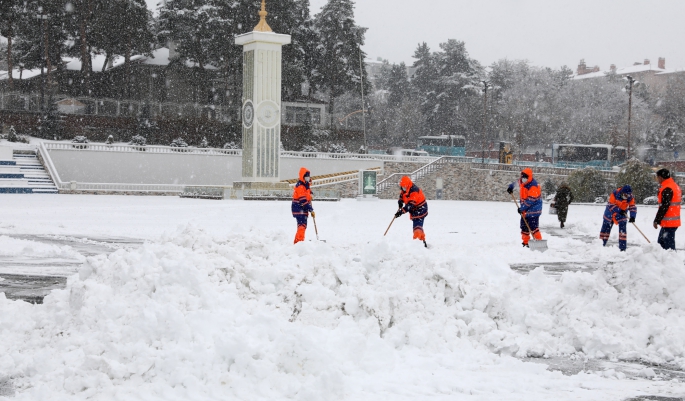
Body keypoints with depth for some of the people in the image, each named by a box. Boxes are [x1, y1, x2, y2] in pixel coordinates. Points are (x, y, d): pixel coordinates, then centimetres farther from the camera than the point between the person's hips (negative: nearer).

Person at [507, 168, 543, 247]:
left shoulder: (533, 186, -22)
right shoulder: (521, 181, 4)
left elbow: (530, 200, -25)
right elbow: (516, 183, 31)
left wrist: (522, 208, -21)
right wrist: (511, 187, 13)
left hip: (533, 209, -9)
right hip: (525, 210, 9)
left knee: (533, 227, -16)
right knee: (524, 227, 12)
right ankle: (526, 243, 21)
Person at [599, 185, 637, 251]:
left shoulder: (630, 198, -16)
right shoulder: (615, 194, -26)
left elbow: (632, 207, -17)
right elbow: (610, 205, -25)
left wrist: (632, 216, -33)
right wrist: (619, 210, -33)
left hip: (622, 214, 2)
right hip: (610, 213, -1)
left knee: (622, 230, -11)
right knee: (606, 228, 8)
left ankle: (623, 248, -7)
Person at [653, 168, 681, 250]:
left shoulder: (667, 189, -17)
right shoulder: (675, 186, 16)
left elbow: (664, 207, -22)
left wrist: (657, 220, -15)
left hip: (669, 222, -11)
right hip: (674, 221, 11)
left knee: (669, 244, -9)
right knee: (661, 241, 19)